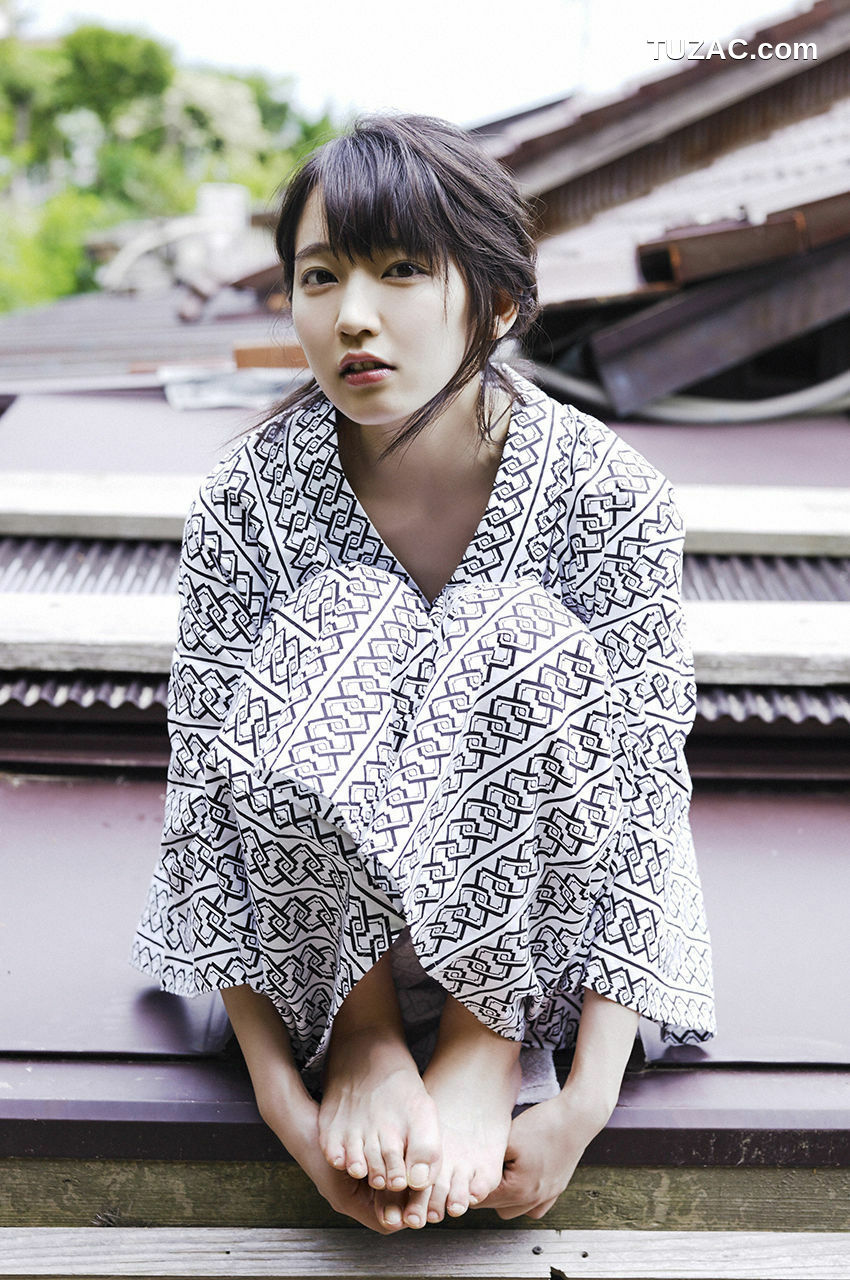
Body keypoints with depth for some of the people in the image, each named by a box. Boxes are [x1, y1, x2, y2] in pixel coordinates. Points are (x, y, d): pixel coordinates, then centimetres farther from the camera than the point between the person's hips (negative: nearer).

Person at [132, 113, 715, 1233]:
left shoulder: (611, 499, -18)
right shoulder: (249, 504, -16)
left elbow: (644, 803, -17)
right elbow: (209, 795, -15)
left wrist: (587, 1101, -24)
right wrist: (281, 1097, -22)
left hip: (536, 900, 0)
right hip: (322, 903, 1)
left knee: (518, 634, -29)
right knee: (336, 620, -28)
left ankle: (492, 1042, -14)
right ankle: (361, 1033, -13)